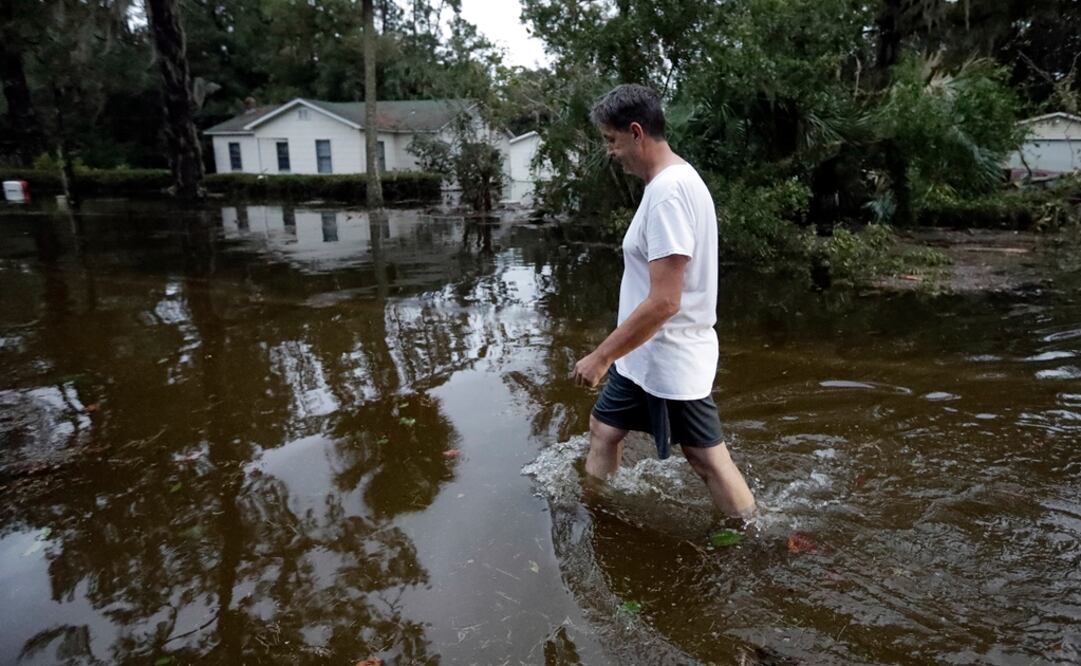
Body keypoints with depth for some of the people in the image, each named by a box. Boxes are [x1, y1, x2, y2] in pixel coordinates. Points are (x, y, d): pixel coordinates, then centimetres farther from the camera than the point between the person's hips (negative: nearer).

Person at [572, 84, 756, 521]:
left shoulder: (668, 191, -24)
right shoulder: (672, 181, 8)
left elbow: (663, 302, -28)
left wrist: (601, 356, -21)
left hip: (670, 361, -10)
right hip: (646, 355, 10)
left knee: (708, 460, 5)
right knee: (604, 428, 20)